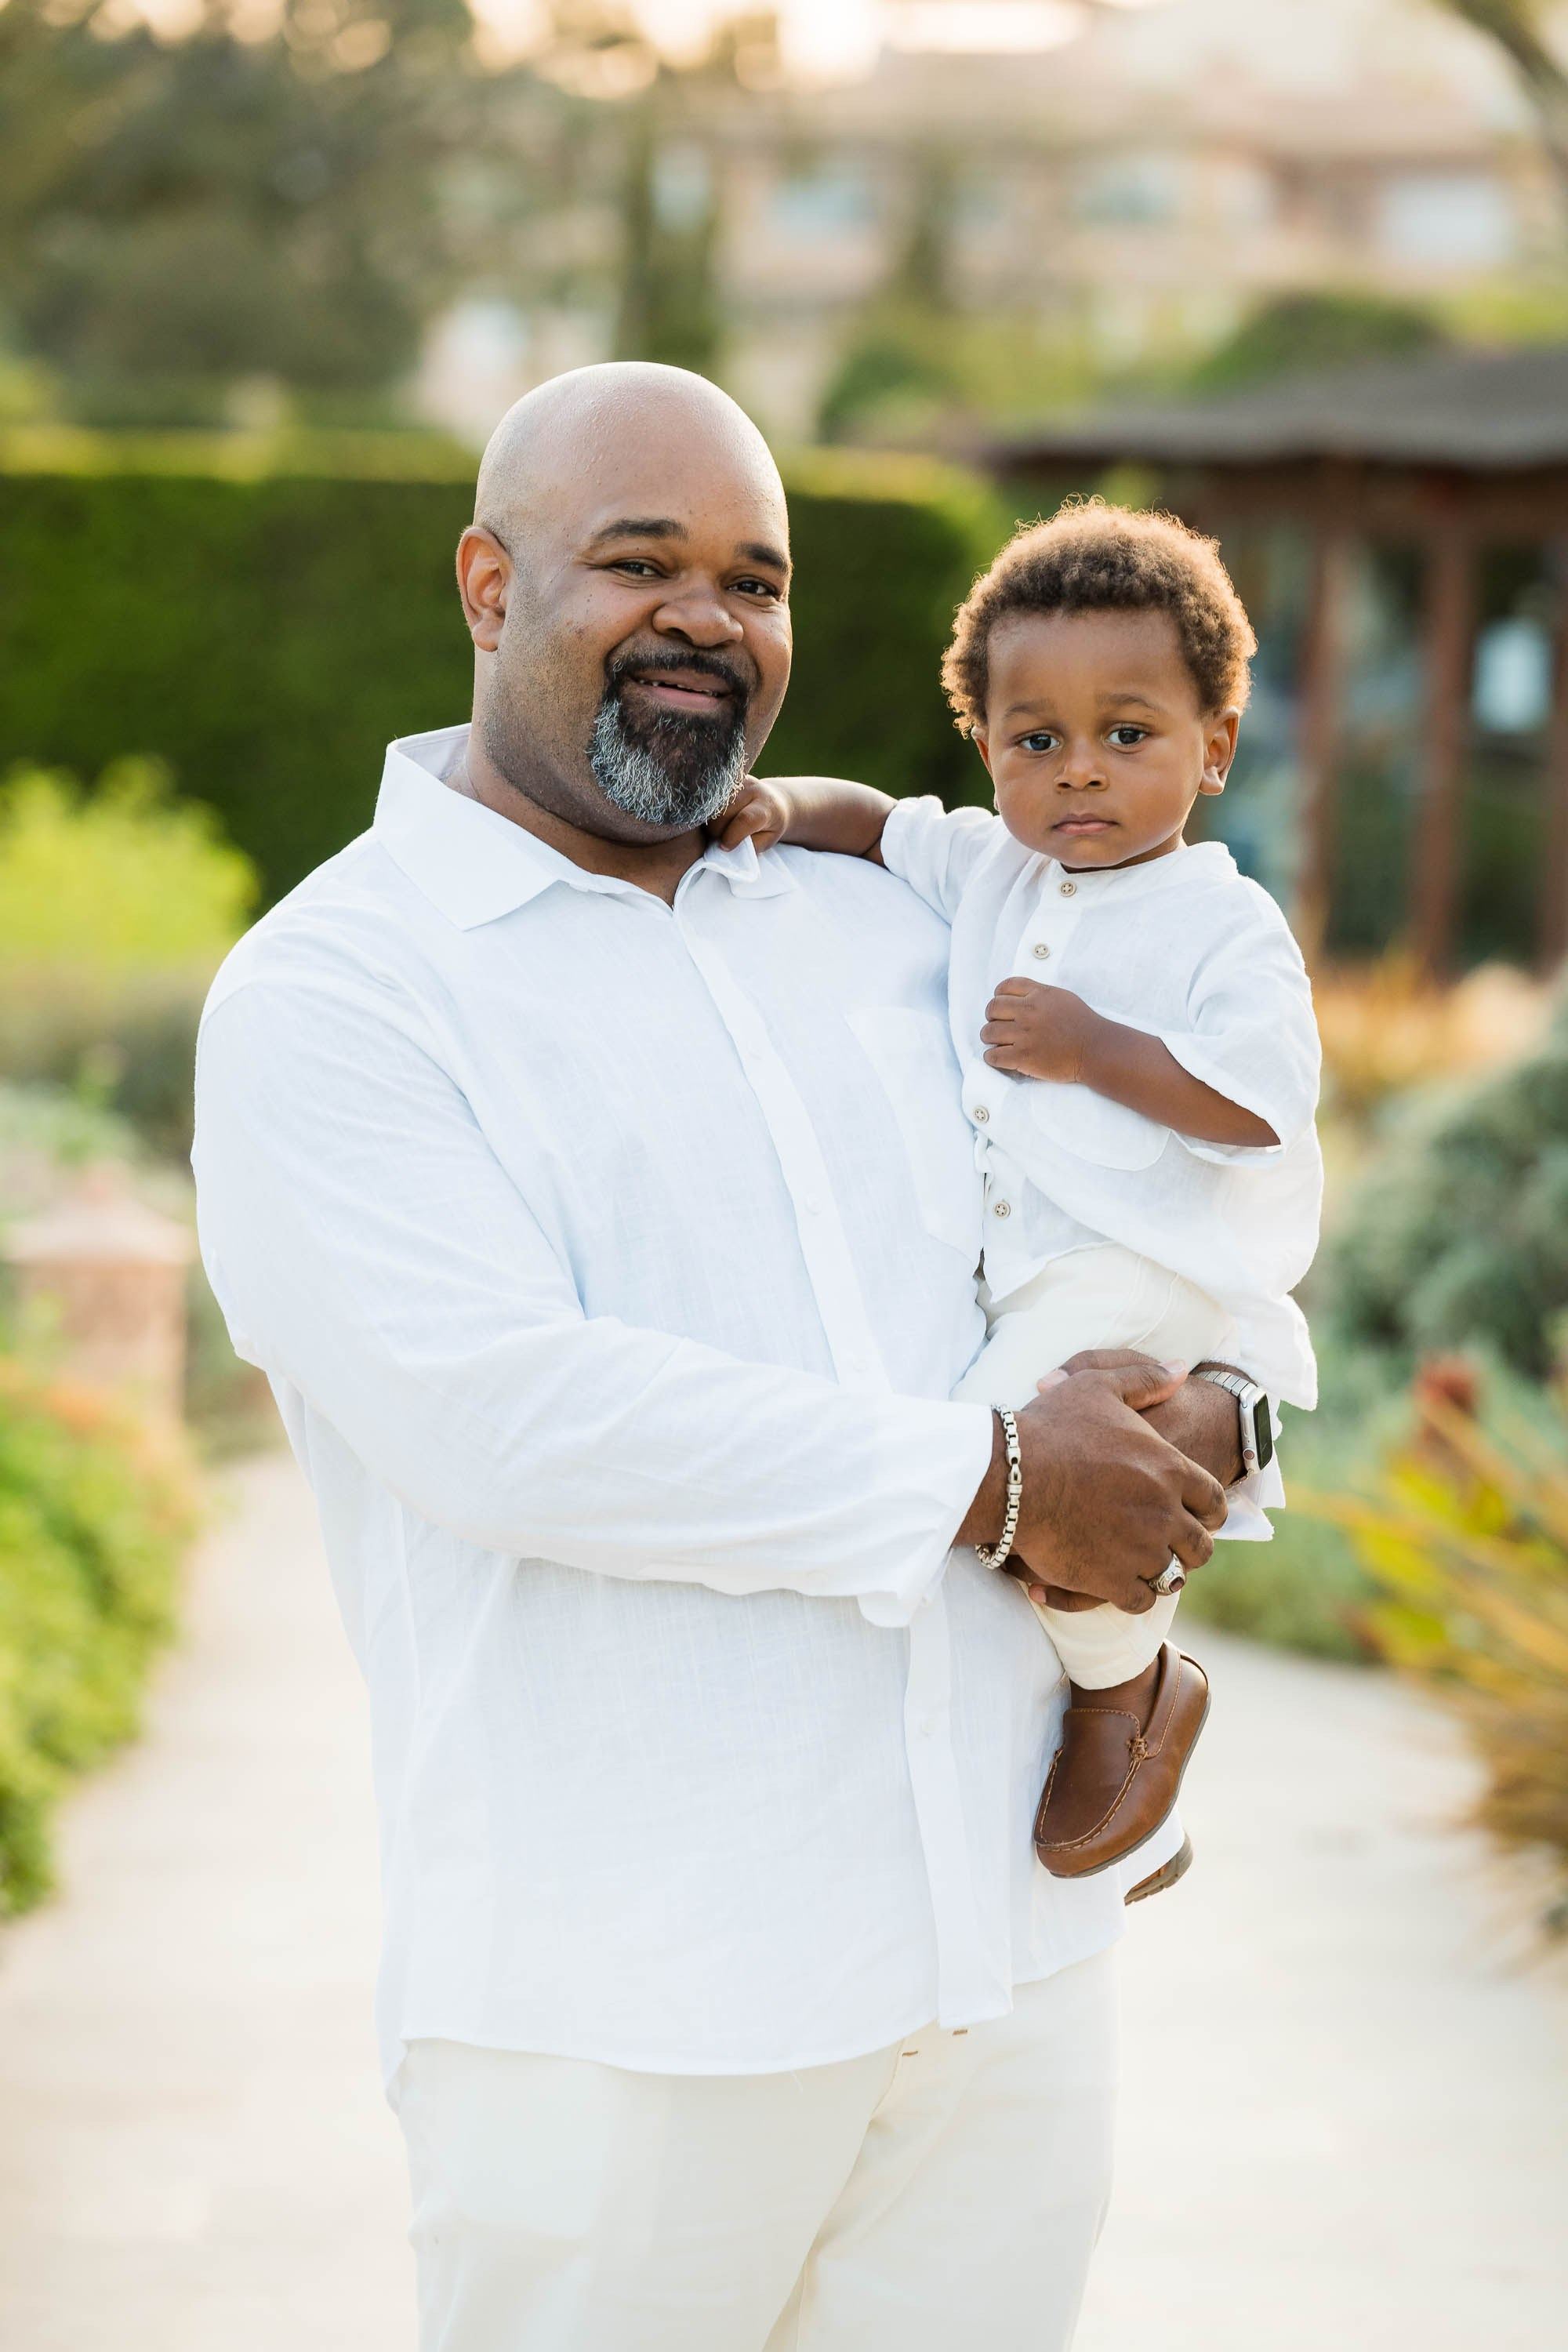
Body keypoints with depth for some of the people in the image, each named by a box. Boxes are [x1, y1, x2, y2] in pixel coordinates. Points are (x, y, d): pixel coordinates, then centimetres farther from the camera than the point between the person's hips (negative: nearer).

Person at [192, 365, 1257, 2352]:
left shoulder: (878, 930, 13)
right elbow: (498, 1410, -19)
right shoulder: (328, 993, -5)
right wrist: (986, 1484, -16)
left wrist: (1202, 1423, -1)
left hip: (1014, 1950, 6)